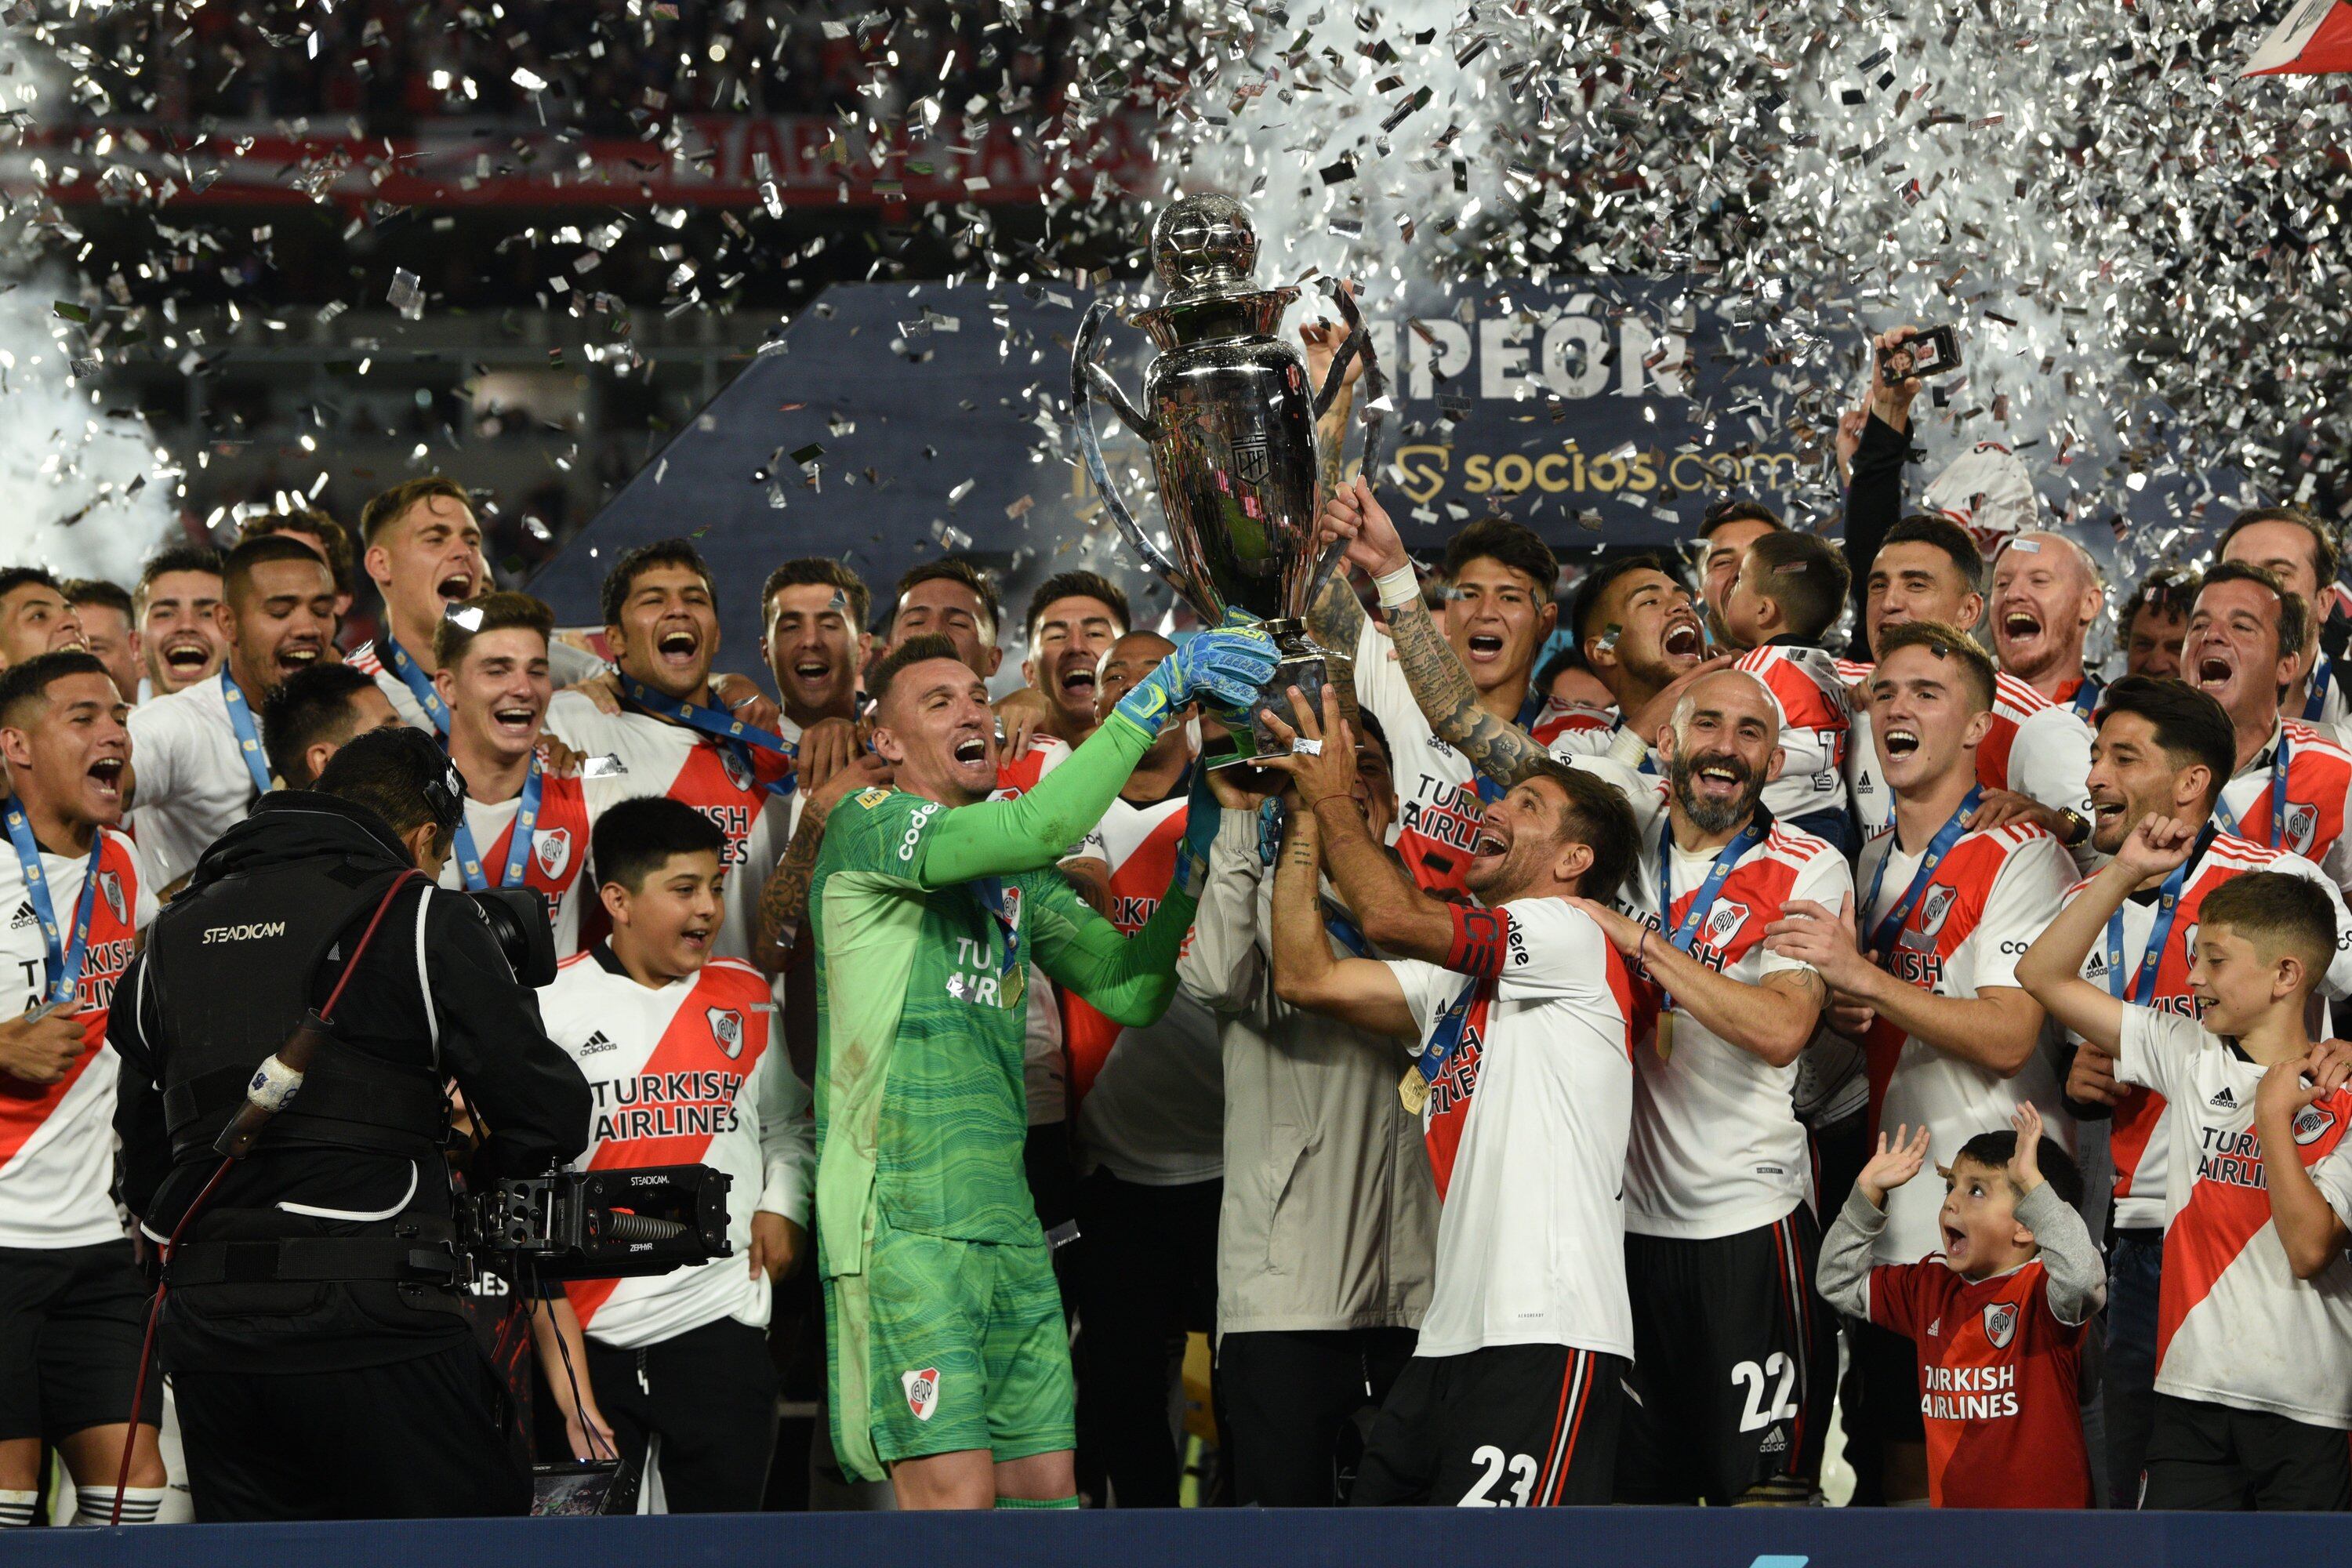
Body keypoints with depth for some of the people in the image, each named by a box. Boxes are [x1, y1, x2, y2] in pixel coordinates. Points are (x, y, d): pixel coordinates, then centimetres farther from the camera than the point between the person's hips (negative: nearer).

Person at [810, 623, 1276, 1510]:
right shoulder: (865, 828, -4)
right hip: (900, 1221, -8)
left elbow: (1131, 992, 14)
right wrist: (1157, 695, -19)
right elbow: (1040, 827, -20)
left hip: (1007, 1227, 8)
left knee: (1045, 1487, 6)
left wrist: (1197, 853, 3)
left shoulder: (1016, 882, 20)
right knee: (955, 1496, -13)